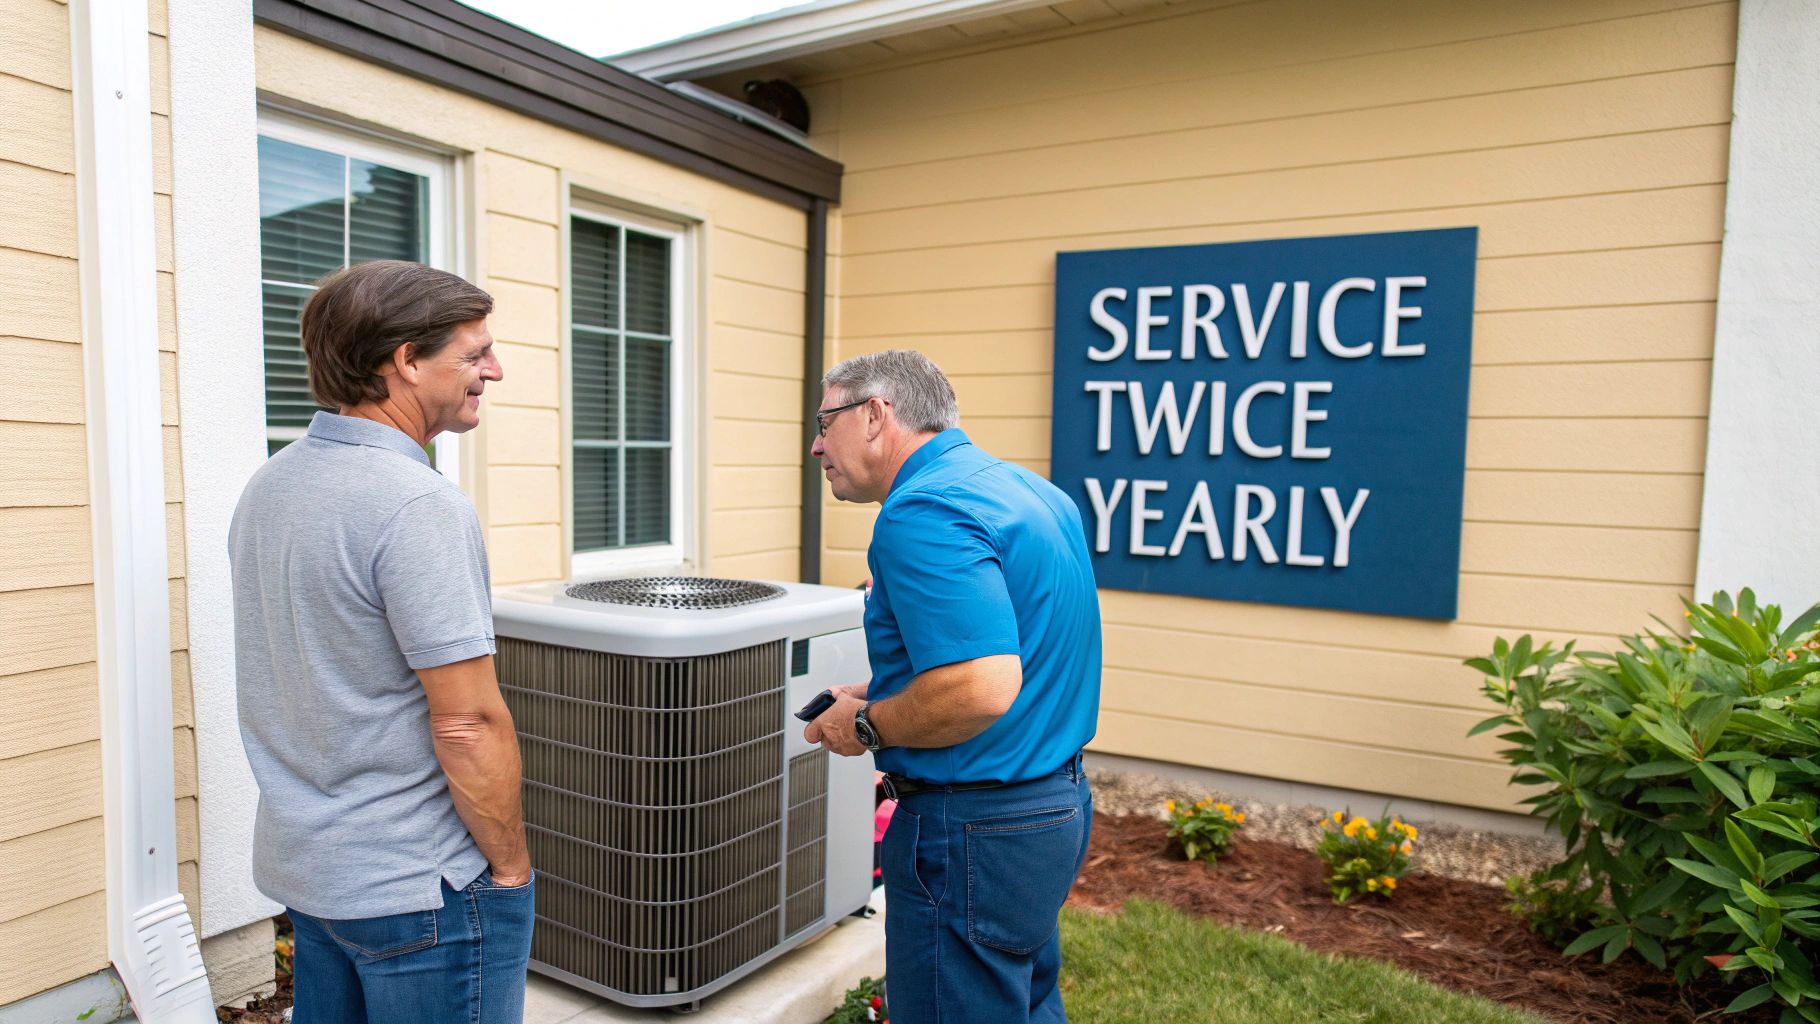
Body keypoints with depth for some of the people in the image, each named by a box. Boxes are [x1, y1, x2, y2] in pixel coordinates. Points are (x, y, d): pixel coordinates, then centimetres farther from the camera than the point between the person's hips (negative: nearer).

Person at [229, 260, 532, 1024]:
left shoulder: (268, 484, 4)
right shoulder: (420, 507, -24)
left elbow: (297, 681, 12)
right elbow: (468, 723, -24)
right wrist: (510, 865, -11)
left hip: (302, 864, 9)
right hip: (416, 883, -8)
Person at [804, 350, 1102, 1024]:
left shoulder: (921, 512, -22)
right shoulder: (1030, 490, 10)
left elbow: (981, 689, -32)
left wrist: (867, 726, -14)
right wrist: (889, 694, 12)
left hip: (973, 834, -10)